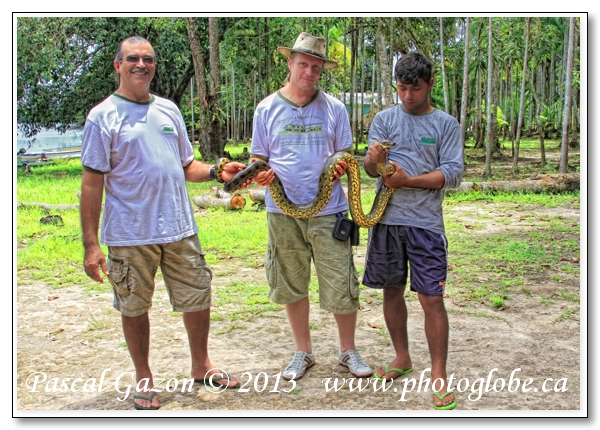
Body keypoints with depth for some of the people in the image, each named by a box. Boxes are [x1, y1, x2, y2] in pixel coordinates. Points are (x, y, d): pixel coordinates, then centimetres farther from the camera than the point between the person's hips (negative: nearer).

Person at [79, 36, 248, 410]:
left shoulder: (169, 110, 11)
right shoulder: (103, 116, -4)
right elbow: (92, 183, -7)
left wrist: (217, 171, -3)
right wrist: (91, 243, -12)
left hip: (180, 228, 4)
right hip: (130, 235, -4)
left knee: (198, 299, 11)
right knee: (135, 308, 9)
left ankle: (201, 366, 32)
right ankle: (144, 379, 27)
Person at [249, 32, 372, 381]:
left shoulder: (334, 108, 4)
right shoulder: (267, 109, 4)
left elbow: (346, 154, 9)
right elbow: (258, 159, 8)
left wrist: (342, 166, -15)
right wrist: (260, 173, -15)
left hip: (327, 210, -1)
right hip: (283, 211, 1)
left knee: (341, 285, -1)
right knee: (292, 286, 11)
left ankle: (349, 351, 19)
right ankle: (304, 351, 28)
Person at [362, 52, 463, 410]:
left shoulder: (446, 124, 3)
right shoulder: (385, 119, 8)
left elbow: (452, 174, -5)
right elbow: (371, 169, 0)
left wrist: (408, 180, -16)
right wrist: (374, 160, -25)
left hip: (425, 223, -3)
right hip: (386, 219, 3)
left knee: (432, 298, -6)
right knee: (392, 291, 13)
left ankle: (439, 375, 4)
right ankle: (403, 358, 31)